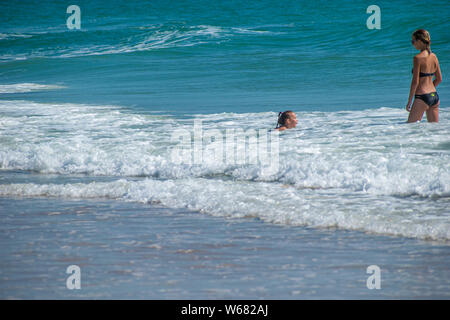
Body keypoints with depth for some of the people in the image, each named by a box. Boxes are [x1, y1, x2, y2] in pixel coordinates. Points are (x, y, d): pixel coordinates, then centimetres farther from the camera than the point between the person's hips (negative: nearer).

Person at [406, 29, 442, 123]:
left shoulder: (418, 58, -14)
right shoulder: (434, 56, 8)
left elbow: (415, 82, -14)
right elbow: (439, 79, 15)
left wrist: (409, 102, -9)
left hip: (422, 97, -7)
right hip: (435, 96, 7)